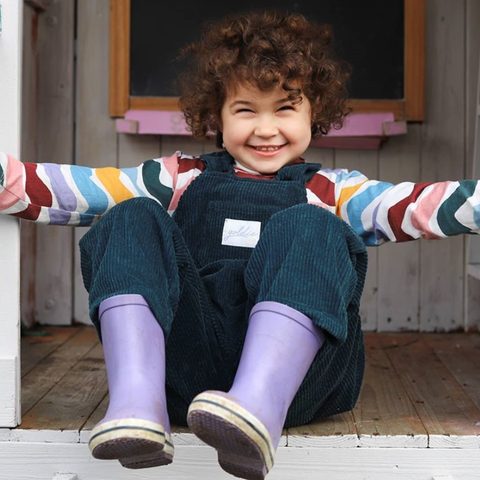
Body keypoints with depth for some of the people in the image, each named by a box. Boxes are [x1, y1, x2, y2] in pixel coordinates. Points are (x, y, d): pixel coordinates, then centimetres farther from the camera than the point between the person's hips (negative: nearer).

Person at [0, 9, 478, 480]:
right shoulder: (182, 180, 23)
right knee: (132, 220, -11)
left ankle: (258, 407, -45)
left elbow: (414, 206, -1)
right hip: (187, 365, 2)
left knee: (307, 229, -21)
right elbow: (76, 189, 9)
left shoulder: (328, 192, 20)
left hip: (296, 369, -1)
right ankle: (137, 405, -35)